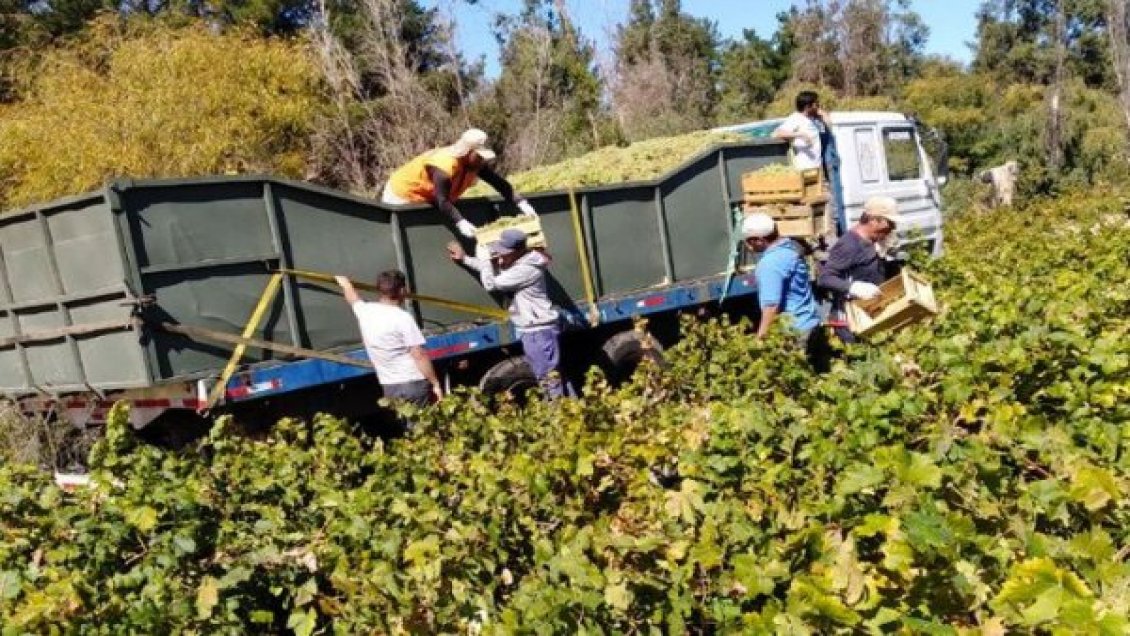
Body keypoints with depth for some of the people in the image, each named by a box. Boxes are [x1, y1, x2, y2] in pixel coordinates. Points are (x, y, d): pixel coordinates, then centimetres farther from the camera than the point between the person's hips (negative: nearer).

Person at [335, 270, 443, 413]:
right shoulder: (402, 317, -13)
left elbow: (354, 299, 31)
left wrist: (345, 284, 53)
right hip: (414, 384, -6)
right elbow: (419, 356, -16)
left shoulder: (365, 311, 6)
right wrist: (435, 383, -10)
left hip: (389, 387, 6)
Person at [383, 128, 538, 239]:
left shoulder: (476, 162, -14)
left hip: (426, 198, 8)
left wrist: (521, 203, -22)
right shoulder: (444, 165, -39)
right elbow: (442, 201, -43)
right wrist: (461, 222, -56)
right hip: (402, 196, -8)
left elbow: (499, 183, -11)